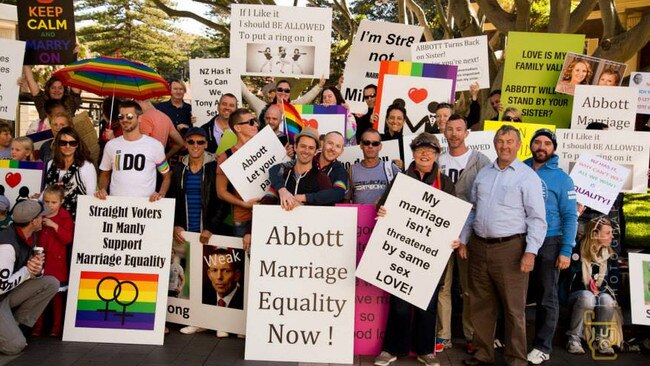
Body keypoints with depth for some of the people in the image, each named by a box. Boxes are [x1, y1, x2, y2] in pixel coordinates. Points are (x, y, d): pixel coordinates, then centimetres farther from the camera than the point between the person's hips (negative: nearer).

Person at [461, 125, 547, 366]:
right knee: (480, 305, 13)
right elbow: (471, 209, 19)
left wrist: (531, 252, -15)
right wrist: (463, 240, 14)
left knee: (514, 308, 2)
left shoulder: (527, 176, -3)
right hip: (479, 247, 6)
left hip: (510, 248, -5)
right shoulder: (483, 174, 13)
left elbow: (537, 218, -7)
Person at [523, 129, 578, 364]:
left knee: (546, 298, 6)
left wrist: (566, 251, -11)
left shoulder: (561, 178, -3)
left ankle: (542, 347, 18)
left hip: (549, 243, -2)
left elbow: (570, 217, -4)